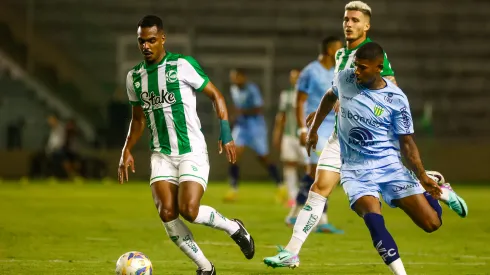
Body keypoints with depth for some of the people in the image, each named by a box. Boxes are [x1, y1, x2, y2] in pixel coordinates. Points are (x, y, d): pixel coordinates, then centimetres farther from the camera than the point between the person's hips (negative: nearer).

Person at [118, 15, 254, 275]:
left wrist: (226, 135, -9)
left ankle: (233, 227, 11)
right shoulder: (134, 77, 8)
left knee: (189, 210, -20)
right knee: (166, 213, -13)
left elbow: (215, 95, -2)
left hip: (192, 152, -5)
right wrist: (127, 151, 13)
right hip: (161, 155, 5)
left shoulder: (182, 65, -8)